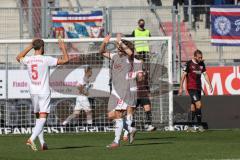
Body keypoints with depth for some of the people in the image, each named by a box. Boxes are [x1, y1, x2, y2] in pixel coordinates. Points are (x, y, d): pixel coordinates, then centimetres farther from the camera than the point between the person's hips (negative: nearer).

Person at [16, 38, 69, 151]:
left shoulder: (28, 60, 2)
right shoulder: (46, 59, -11)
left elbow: (18, 57, 28)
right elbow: (65, 60, -8)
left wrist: (29, 47, 31)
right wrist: (63, 48, 8)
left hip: (33, 92, 5)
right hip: (44, 92, -5)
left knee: (38, 117, 16)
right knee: (43, 118, -10)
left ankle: (42, 143, 17)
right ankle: (32, 139, -29)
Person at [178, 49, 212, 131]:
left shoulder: (202, 64, 9)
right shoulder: (189, 64, -7)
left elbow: (205, 75, 15)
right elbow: (183, 76, -5)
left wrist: (210, 85, 7)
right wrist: (181, 88, -6)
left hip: (198, 88, 6)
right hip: (191, 88, -6)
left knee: (193, 106, 8)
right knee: (198, 104, -16)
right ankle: (199, 124, -13)